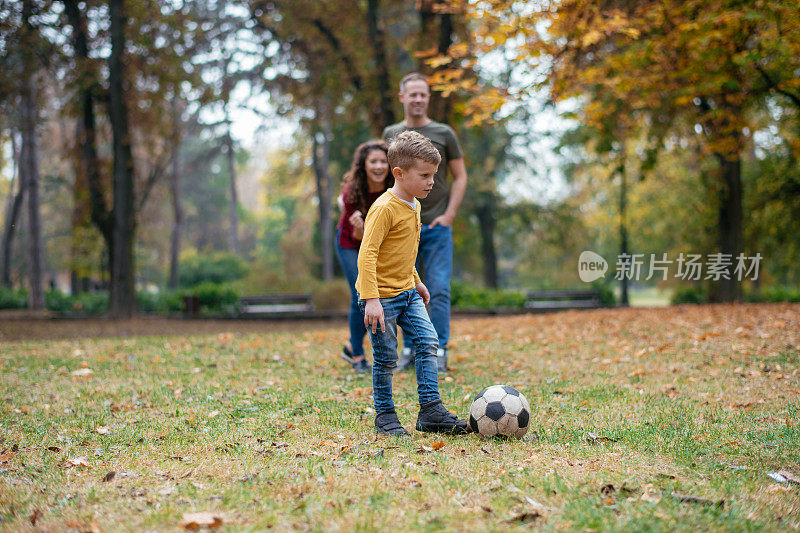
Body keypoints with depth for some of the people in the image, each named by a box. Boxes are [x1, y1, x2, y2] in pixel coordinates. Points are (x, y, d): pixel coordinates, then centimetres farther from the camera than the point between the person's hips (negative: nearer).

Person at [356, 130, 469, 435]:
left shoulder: (413, 207, 9)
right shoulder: (384, 209, -20)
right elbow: (366, 254, -24)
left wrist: (416, 282, 28)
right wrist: (371, 299, -30)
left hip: (407, 293, 8)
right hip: (381, 296, -8)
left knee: (427, 343, 1)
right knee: (386, 358, -2)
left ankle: (431, 411, 4)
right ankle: (384, 416, 13)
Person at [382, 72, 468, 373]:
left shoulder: (444, 134, 4)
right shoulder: (391, 134, 10)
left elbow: (460, 177, 6)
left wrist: (449, 215, -5)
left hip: (436, 227, -2)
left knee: (438, 289, -6)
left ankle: (438, 351, 1)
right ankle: (410, 349, 14)